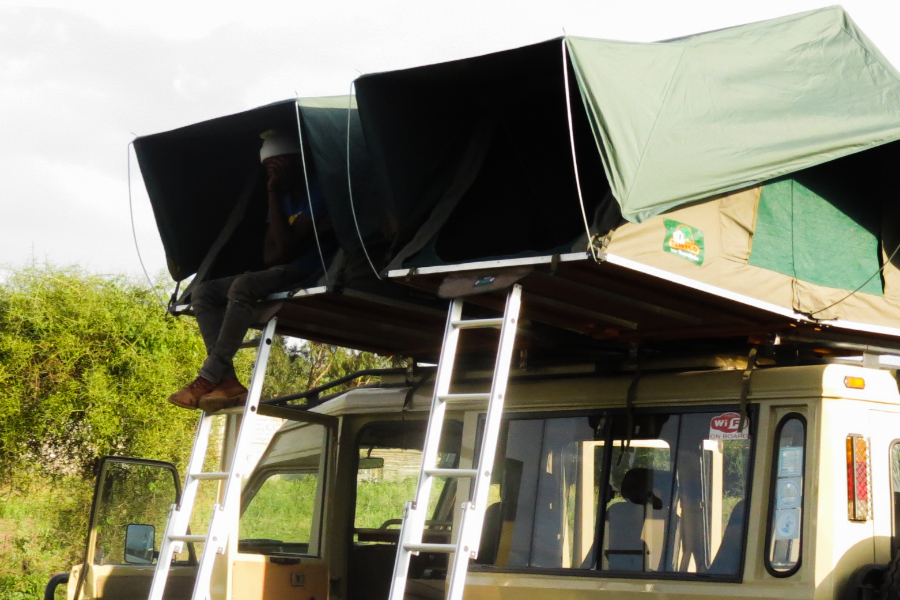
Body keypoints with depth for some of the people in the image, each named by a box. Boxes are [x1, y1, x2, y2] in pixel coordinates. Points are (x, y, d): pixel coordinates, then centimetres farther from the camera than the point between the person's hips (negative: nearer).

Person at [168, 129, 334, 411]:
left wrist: (274, 195, -17)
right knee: (204, 292, -1)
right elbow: (270, 256, 9)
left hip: (311, 273, -9)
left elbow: (286, 248, -19)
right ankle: (227, 382, -20)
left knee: (244, 286, -33)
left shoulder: (316, 190, -9)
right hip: (280, 274, 9)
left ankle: (208, 378, -27)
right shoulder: (284, 197, 17)